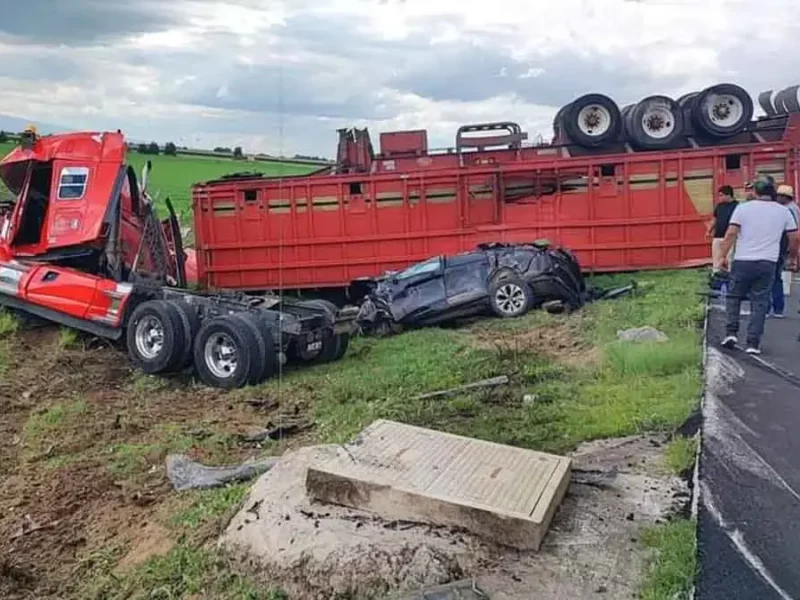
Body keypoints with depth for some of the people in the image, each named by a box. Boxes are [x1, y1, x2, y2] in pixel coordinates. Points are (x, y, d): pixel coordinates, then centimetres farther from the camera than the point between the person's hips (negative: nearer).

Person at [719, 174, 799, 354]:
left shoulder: (743, 208, -4)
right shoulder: (783, 211, 5)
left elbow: (731, 234, -10)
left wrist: (724, 256, -2)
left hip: (743, 262, -1)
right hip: (768, 264, 2)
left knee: (734, 297, 15)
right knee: (760, 302, 6)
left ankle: (731, 333, 6)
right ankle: (753, 344, 4)